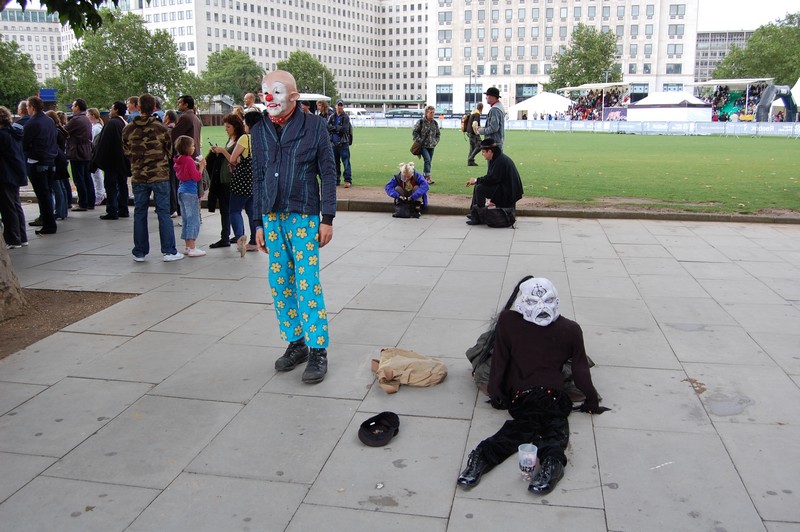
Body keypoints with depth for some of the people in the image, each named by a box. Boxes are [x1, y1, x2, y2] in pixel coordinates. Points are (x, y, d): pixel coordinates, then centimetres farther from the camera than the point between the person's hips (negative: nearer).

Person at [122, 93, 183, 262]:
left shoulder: (128, 129, -1)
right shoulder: (160, 128, -8)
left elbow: (127, 152, 8)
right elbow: (169, 151, 3)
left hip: (138, 177, 3)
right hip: (160, 175, -2)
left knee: (139, 214, 10)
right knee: (163, 213, 2)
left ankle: (139, 253, 14)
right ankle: (169, 251, 2)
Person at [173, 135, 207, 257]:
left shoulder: (178, 160, 10)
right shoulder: (189, 160, -17)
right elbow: (196, 177, -17)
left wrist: (197, 166, 10)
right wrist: (201, 167, -7)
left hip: (181, 190, 9)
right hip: (190, 192, -9)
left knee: (186, 220, 14)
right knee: (194, 220, -5)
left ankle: (188, 247, 19)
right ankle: (192, 248, -6)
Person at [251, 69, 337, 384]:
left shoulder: (313, 126, -3)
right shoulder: (259, 131, 9)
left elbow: (328, 173, -3)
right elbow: (258, 178, 13)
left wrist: (327, 219, -7)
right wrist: (259, 223, 12)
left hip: (304, 217, -5)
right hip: (272, 218, 5)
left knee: (307, 284, -6)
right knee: (280, 284, 8)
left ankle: (318, 351, 2)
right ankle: (295, 343, 21)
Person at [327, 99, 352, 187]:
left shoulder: (346, 117, -2)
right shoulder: (332, 117, 12)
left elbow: (345, 129, -14)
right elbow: (327, 127, 1)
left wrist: (333, 128, -8)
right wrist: (338, 129, -12)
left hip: (343, 143, -5)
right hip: (333, 143, 5)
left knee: (346, 162, -8)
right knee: (335, 163, 9)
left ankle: (348, 180, -6)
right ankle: (336, 180, 17)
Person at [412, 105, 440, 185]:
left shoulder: (435, 123, 9)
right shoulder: (421, 122, -6)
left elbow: (438, 133, 21)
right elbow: (414, 132, -3)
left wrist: (435, 141, 9)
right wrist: (419, 141, -9)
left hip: (431, 146, 5)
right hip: (423, 146, -5)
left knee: (428, 161, 8)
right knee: (427, 160, -20)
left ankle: (424, 177, 19)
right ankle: (428, 177, -21)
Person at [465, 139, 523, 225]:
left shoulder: (500, 161, -21)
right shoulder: (495, 158, 12)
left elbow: (493, 178, -26)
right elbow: (490, 177, 15)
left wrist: (477, 180, -15)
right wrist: (475, 181, 4)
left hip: (507, 192, -11)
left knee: (479, 189, -23)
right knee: (477, 186, 14)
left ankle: (478, 218, -16)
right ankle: (473, 213, 18)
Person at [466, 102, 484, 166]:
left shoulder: (472, 113, 12)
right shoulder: (477, 114, -17)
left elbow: (468, 122, 24)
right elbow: (474, 124, -29)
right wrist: (476, 132, -17)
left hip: (469, 132, 10)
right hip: (474, 134, -10)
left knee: (472, 147, 14)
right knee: (479, 146, -7)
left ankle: (470, 161, 13)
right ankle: (470, 159, -9)